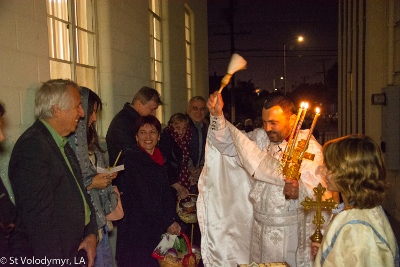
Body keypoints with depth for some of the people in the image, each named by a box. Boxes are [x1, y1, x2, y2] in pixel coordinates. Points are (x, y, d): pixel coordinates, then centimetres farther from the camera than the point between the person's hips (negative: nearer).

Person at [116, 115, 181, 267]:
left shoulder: (159, 160, 12)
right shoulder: (132, 158, -9)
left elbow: (166, 193, 10)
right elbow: (144, 196, -14)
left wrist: (173, 220, -3)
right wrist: (168, 222, -12)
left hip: (158, 226, 6)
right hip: (137, 227, -6)